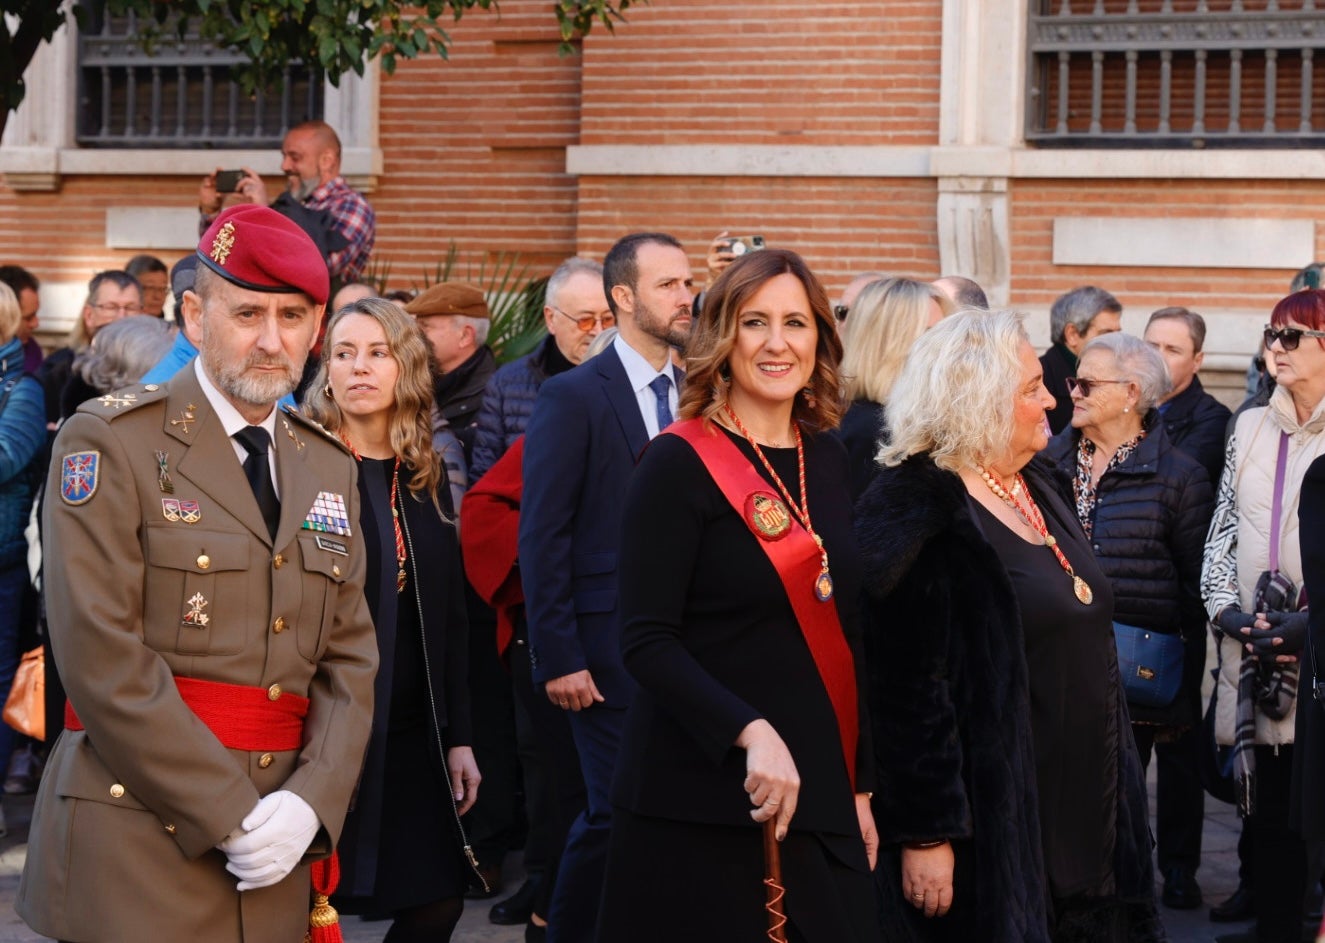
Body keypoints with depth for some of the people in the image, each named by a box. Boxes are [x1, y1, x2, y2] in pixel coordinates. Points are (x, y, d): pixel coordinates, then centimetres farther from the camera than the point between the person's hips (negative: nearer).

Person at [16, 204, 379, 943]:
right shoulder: (110, 442, -5)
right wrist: (230, 814, -14)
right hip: (135, 853, -5)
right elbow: (102, 658, -13)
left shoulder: (330, 467, 13)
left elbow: (351, 658, 9)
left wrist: (310, 802, -8)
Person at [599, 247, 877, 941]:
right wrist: (750, 732, -26)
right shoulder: (681, 463, -8)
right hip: (702, 807, -5)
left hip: (818, 801, 6)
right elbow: (646, 642, -14)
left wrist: (862, 785, 14)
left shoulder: (828, 462, 10)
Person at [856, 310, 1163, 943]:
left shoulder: (1036, 492, 13)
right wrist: (924, 835, -21)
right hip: (991, 836, -8)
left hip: (1082, 814, 9)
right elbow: (903, 689, -19)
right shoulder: (918, 508, -14)